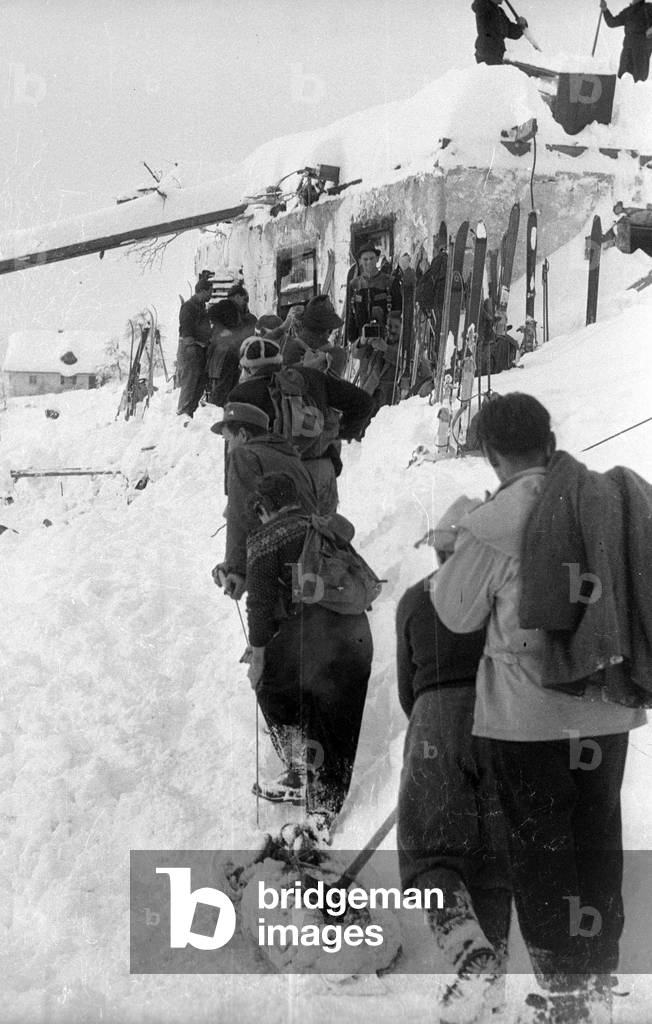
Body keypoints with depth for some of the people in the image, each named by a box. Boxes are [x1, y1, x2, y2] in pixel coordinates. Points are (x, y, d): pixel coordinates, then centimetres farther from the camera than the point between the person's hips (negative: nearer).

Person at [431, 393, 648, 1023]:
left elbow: (458, 613, -6)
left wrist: (455, 539, 8)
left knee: (540, 851, 7)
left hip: (529, 712, -5)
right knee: (597, 841, 16)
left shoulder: (494, 524, -16)